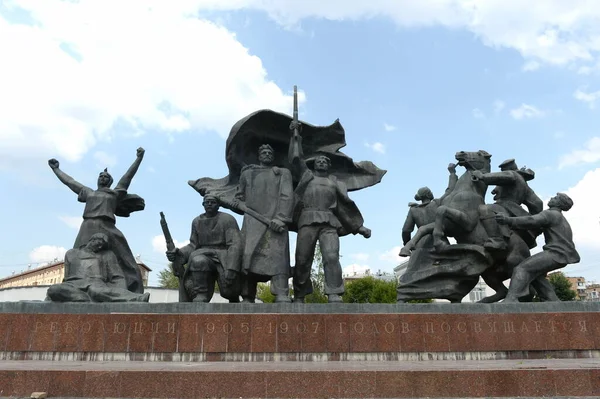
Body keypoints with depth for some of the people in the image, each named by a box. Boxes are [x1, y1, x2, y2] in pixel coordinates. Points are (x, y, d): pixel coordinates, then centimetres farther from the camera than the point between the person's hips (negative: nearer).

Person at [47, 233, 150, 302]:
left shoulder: (107, 254, 23)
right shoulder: (71, 254, 29)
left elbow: (118, 279, 12)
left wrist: (124, 297, -8)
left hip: (97, 284, -2)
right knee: (54, 290, -34)